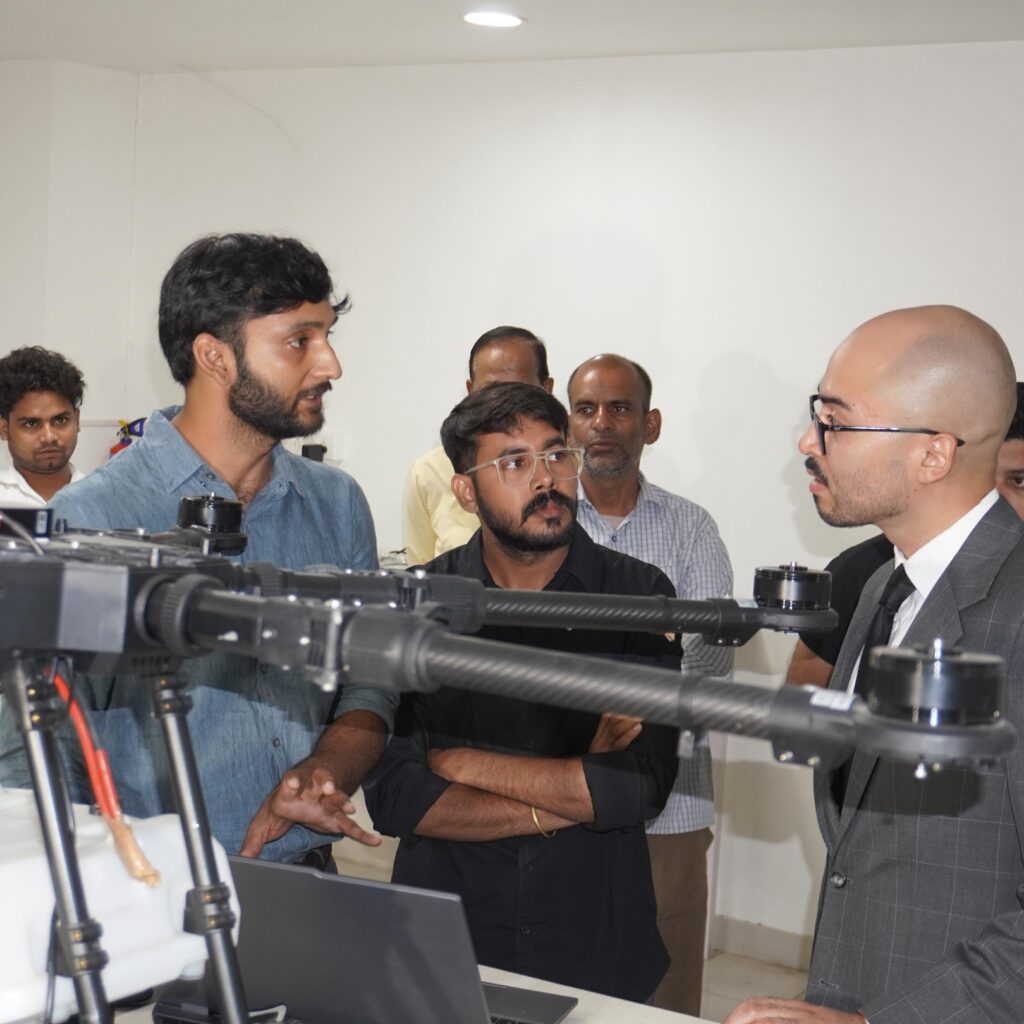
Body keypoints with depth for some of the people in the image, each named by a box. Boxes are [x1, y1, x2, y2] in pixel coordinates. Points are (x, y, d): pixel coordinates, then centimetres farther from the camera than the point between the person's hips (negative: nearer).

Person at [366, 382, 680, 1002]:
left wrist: (459, 762, -13)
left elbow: (642, 785, -17)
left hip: (597, 949, 0)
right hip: (442, 948, 1)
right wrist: (571, 796, -15)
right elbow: (391, 795, -12)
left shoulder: (637, 596, -7)